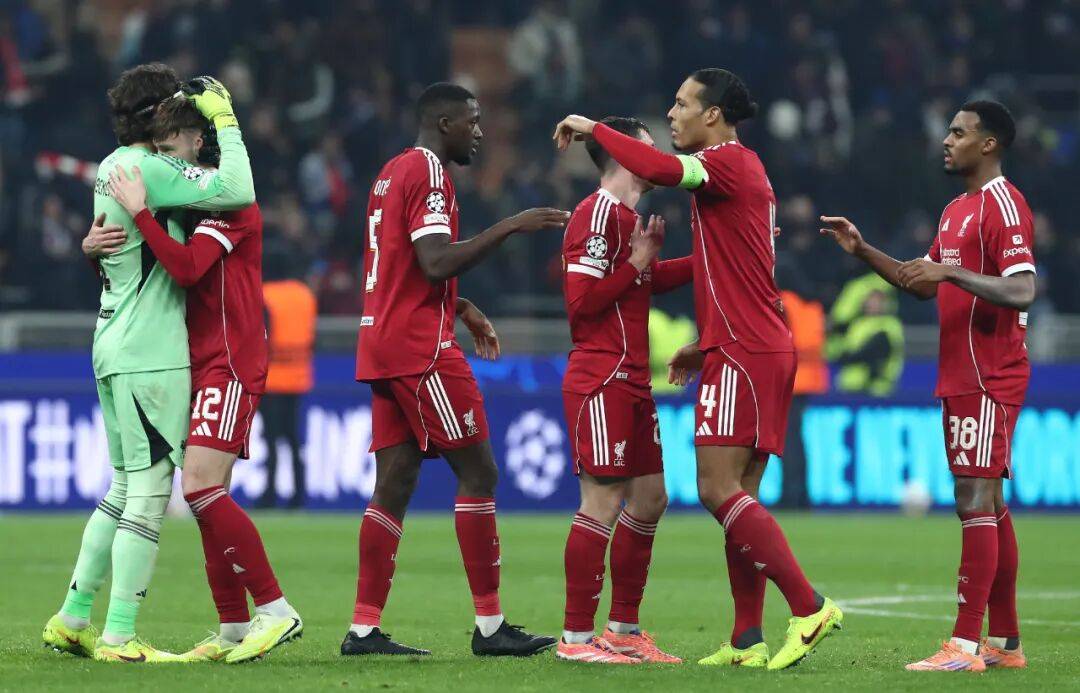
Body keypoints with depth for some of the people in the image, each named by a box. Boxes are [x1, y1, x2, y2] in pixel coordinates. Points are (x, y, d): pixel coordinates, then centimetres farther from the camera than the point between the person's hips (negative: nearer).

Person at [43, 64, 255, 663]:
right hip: (151, 352, -10)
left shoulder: (113, 166, 15)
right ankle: (119, 637, -9)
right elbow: (238, 191, -21)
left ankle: (72, 620, 19)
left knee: (125, 490, 16)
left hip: (115, 348, 10)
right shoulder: (147, 169, -14)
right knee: (149, 492, -7)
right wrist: (224, 122, -10)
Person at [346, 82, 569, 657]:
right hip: (421, 348, -10)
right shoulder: (428, 172, -11)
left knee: (394, 482, 7)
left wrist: (462, 309, 23)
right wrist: (510, 226, -20)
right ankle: (489, 626, -6)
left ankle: (364, 628, 3)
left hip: (383, 343, 10)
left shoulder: (393, 173, 20)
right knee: (477, 472, -5)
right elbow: (436, 263, -22)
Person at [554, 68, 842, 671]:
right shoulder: (744, 170, 21)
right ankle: (748, 641, 5)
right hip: (765, 349, 10)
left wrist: (593, 128, -16)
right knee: (738, 495, 7)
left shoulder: (729, 162, -9)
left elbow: (661, 169, -29)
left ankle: (810, 608, -16)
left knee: (719, 489, -13)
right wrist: (706, 346, 26)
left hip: (742, 352, -10)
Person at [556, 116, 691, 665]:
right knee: (604, 501, -10)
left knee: (649, 497, 11)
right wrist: (638, 262, -15)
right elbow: (583, 299, -19)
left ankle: (623, 628, 18)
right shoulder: (599, 214, -13)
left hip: (631, 382, 10)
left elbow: (648, 280, 31)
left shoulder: (627, 217, 18)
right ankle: (576, 637, -7)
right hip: (601, 381, -10)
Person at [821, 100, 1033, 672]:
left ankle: (965, 646, -16)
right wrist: (863, 251, 18)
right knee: (988, 505, 11)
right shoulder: (956, 211, 19)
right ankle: (1005, 642, 15)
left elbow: (1020, 292, -22)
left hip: (988, 380, -10)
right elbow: (924, 285, 27)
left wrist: (951, 272, -27)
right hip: (963, 379, 10)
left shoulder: (1004, 205, -12)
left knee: (976, 502, -13)